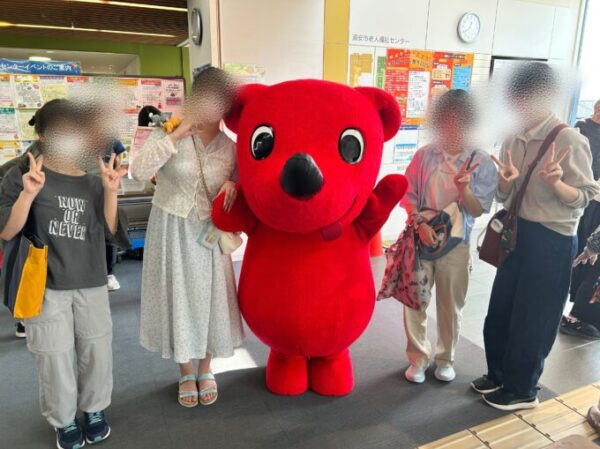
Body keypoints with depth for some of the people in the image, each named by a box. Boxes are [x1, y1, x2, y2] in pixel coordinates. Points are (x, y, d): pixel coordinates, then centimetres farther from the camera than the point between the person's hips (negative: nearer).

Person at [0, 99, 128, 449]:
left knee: (97, 351, 12)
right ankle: (64, 420, 30)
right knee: (54, 356, 7)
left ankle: (94, 409, 36)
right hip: (45, 286, -2)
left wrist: (110, 192, -17)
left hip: (92, 284, 3)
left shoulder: (93, 182, 4)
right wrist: (28, 193, -24)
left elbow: (110, 230, -3)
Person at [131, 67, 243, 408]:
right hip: (171, 231, -1)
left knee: (208, 298, 9)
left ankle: (206, 370, 33)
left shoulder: (231, 148, -2)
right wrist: (176, 135, -23)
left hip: (207, 233, 2)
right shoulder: (168, 134, -8)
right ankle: (186, 373, 30)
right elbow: (139, 171, -21)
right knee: (177, 299, 8)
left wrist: (233, 185, -14)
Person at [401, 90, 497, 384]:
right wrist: (421, 223, -14)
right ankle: (418, 358, 26)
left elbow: (478, 210, -5)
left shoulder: (482, 163, -4)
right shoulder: (424, 155, -2)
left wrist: (464, 188, -24)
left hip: (456, 243, 0)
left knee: (451, 306, 11)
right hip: (420, 238, 1)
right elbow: (407, 194, 1)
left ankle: (445, 359, 33)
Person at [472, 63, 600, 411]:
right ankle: (499, 373, 37)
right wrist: (506, 181, -14)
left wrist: (555, 183, -31)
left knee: (532, 317, 7)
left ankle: (522, 390, 27)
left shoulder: (569, 140, -15)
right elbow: (504, 196, 8)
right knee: (501, 309, 16)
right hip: (516, 232, 7)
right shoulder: (513, 139, 4)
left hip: (551, 240, -6)